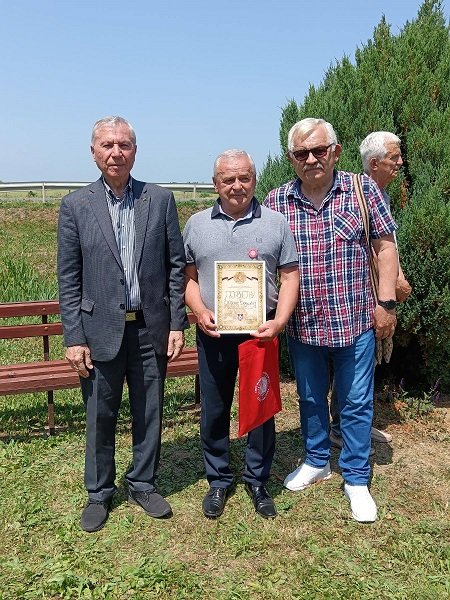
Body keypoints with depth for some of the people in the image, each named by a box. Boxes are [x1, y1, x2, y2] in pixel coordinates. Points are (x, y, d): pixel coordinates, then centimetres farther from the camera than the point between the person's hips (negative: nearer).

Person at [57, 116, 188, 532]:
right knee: (100, 416, 10)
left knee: (149, 413, 13)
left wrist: (178, 323, -1)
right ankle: (99, 493, 30)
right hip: (101, 329, -1)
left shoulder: (161, 200, 2)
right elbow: (69, 278, -1)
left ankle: (143, 485, 33)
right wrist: (74, 337, -5)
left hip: (151, 328, 1)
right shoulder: (75, 205, 0)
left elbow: (176, 265, 3)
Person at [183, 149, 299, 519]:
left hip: (260, 331, -1)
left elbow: (290, 276, 1)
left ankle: (257, 481, 29)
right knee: (214, 410, 10)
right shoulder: (197, 225, 5)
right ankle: (219, 480, 30)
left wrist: (279, 322, -12)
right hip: (214, 333, 1)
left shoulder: (275, 223, 1)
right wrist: (199, 311, -10)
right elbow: (188, 275, 8)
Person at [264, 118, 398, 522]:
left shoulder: (362, 189, -3)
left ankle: (356, 478, 27)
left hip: (355, 320, -2)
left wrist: (386, 302, -6)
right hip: (302, 323, 2)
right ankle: (317, 461, 40)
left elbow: (385, 246, 0)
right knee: (310, 398, 18)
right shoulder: (277, 201, 0)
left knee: (356, 403, 9)